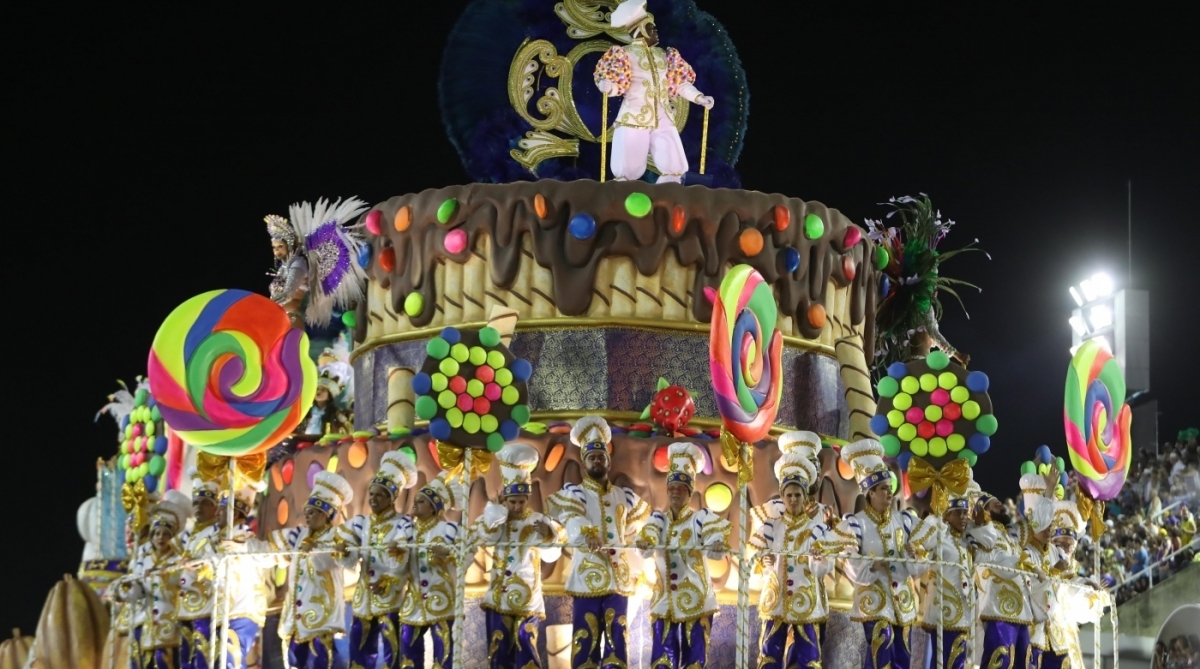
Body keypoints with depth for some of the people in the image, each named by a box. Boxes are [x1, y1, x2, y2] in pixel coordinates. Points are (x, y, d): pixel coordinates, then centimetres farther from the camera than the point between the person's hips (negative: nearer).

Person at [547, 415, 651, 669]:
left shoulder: (624, 496, 17)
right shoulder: (573, 494, 4)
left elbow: (642, 524, 26)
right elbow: (572, 519, -17)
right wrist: (587, 535, -39)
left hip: (618, 580, 3)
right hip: (586, 579, -3)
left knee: (616, 641, 0)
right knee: (585, 641, -5)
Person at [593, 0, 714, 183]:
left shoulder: (663, 55, 15)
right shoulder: (625, 55, -1)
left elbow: (679, 83, 16)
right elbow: (617, 84, -7)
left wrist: (699, 98, 3)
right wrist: (607, 87, -30)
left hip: (663, 120, 5)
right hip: (634, 120, -5)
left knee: (674, 169, -2)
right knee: (628, 171, -7)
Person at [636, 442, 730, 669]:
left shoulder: (701, 518, 1)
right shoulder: (659, 519, 8)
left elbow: (717, 531, -20)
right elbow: (649, 532, -14)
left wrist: (718, 544, -44)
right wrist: (645, 541, -39)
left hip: (695, 600, -2)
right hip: (665, 601, 2)